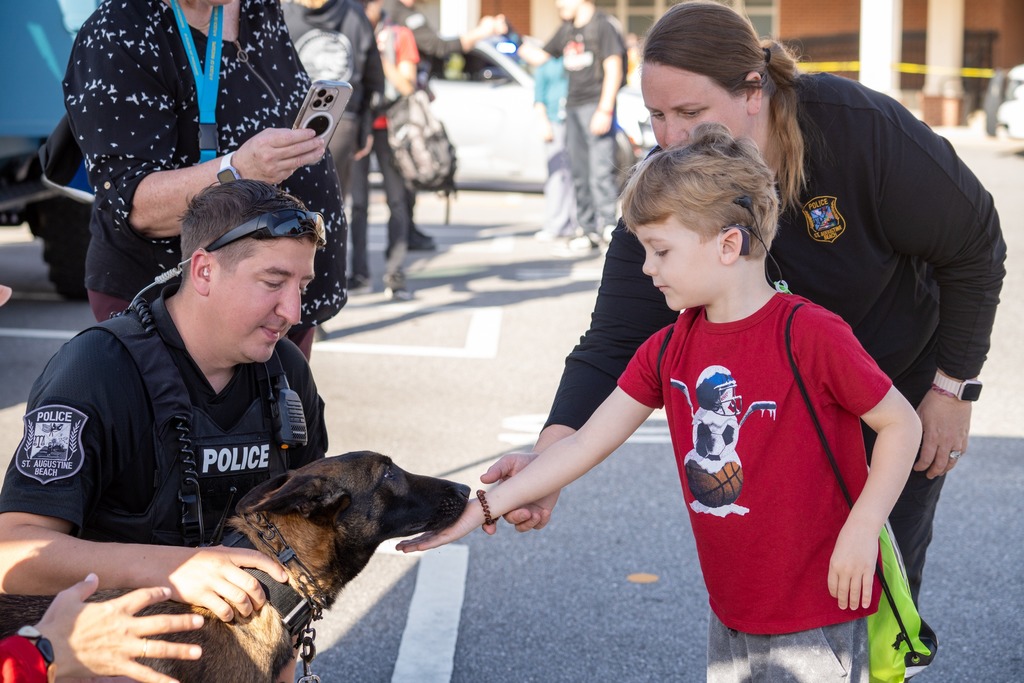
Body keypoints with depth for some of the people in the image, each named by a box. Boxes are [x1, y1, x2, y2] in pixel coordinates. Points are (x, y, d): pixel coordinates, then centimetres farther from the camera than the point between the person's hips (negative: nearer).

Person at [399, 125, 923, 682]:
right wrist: (488, 506, -1)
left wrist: (861, 531, -18)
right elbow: (587, 442, 4)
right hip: (730, 615, 7)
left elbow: (902, 424, -12)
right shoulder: (669, 349, 3)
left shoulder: (809, 335, -18)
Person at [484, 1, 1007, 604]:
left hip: (901, 395, -2)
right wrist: (550, 456, -43)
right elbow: (617, 341, -27)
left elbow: (974, 248, -18)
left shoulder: (860, 127, -32)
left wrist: (953, 389, -12)